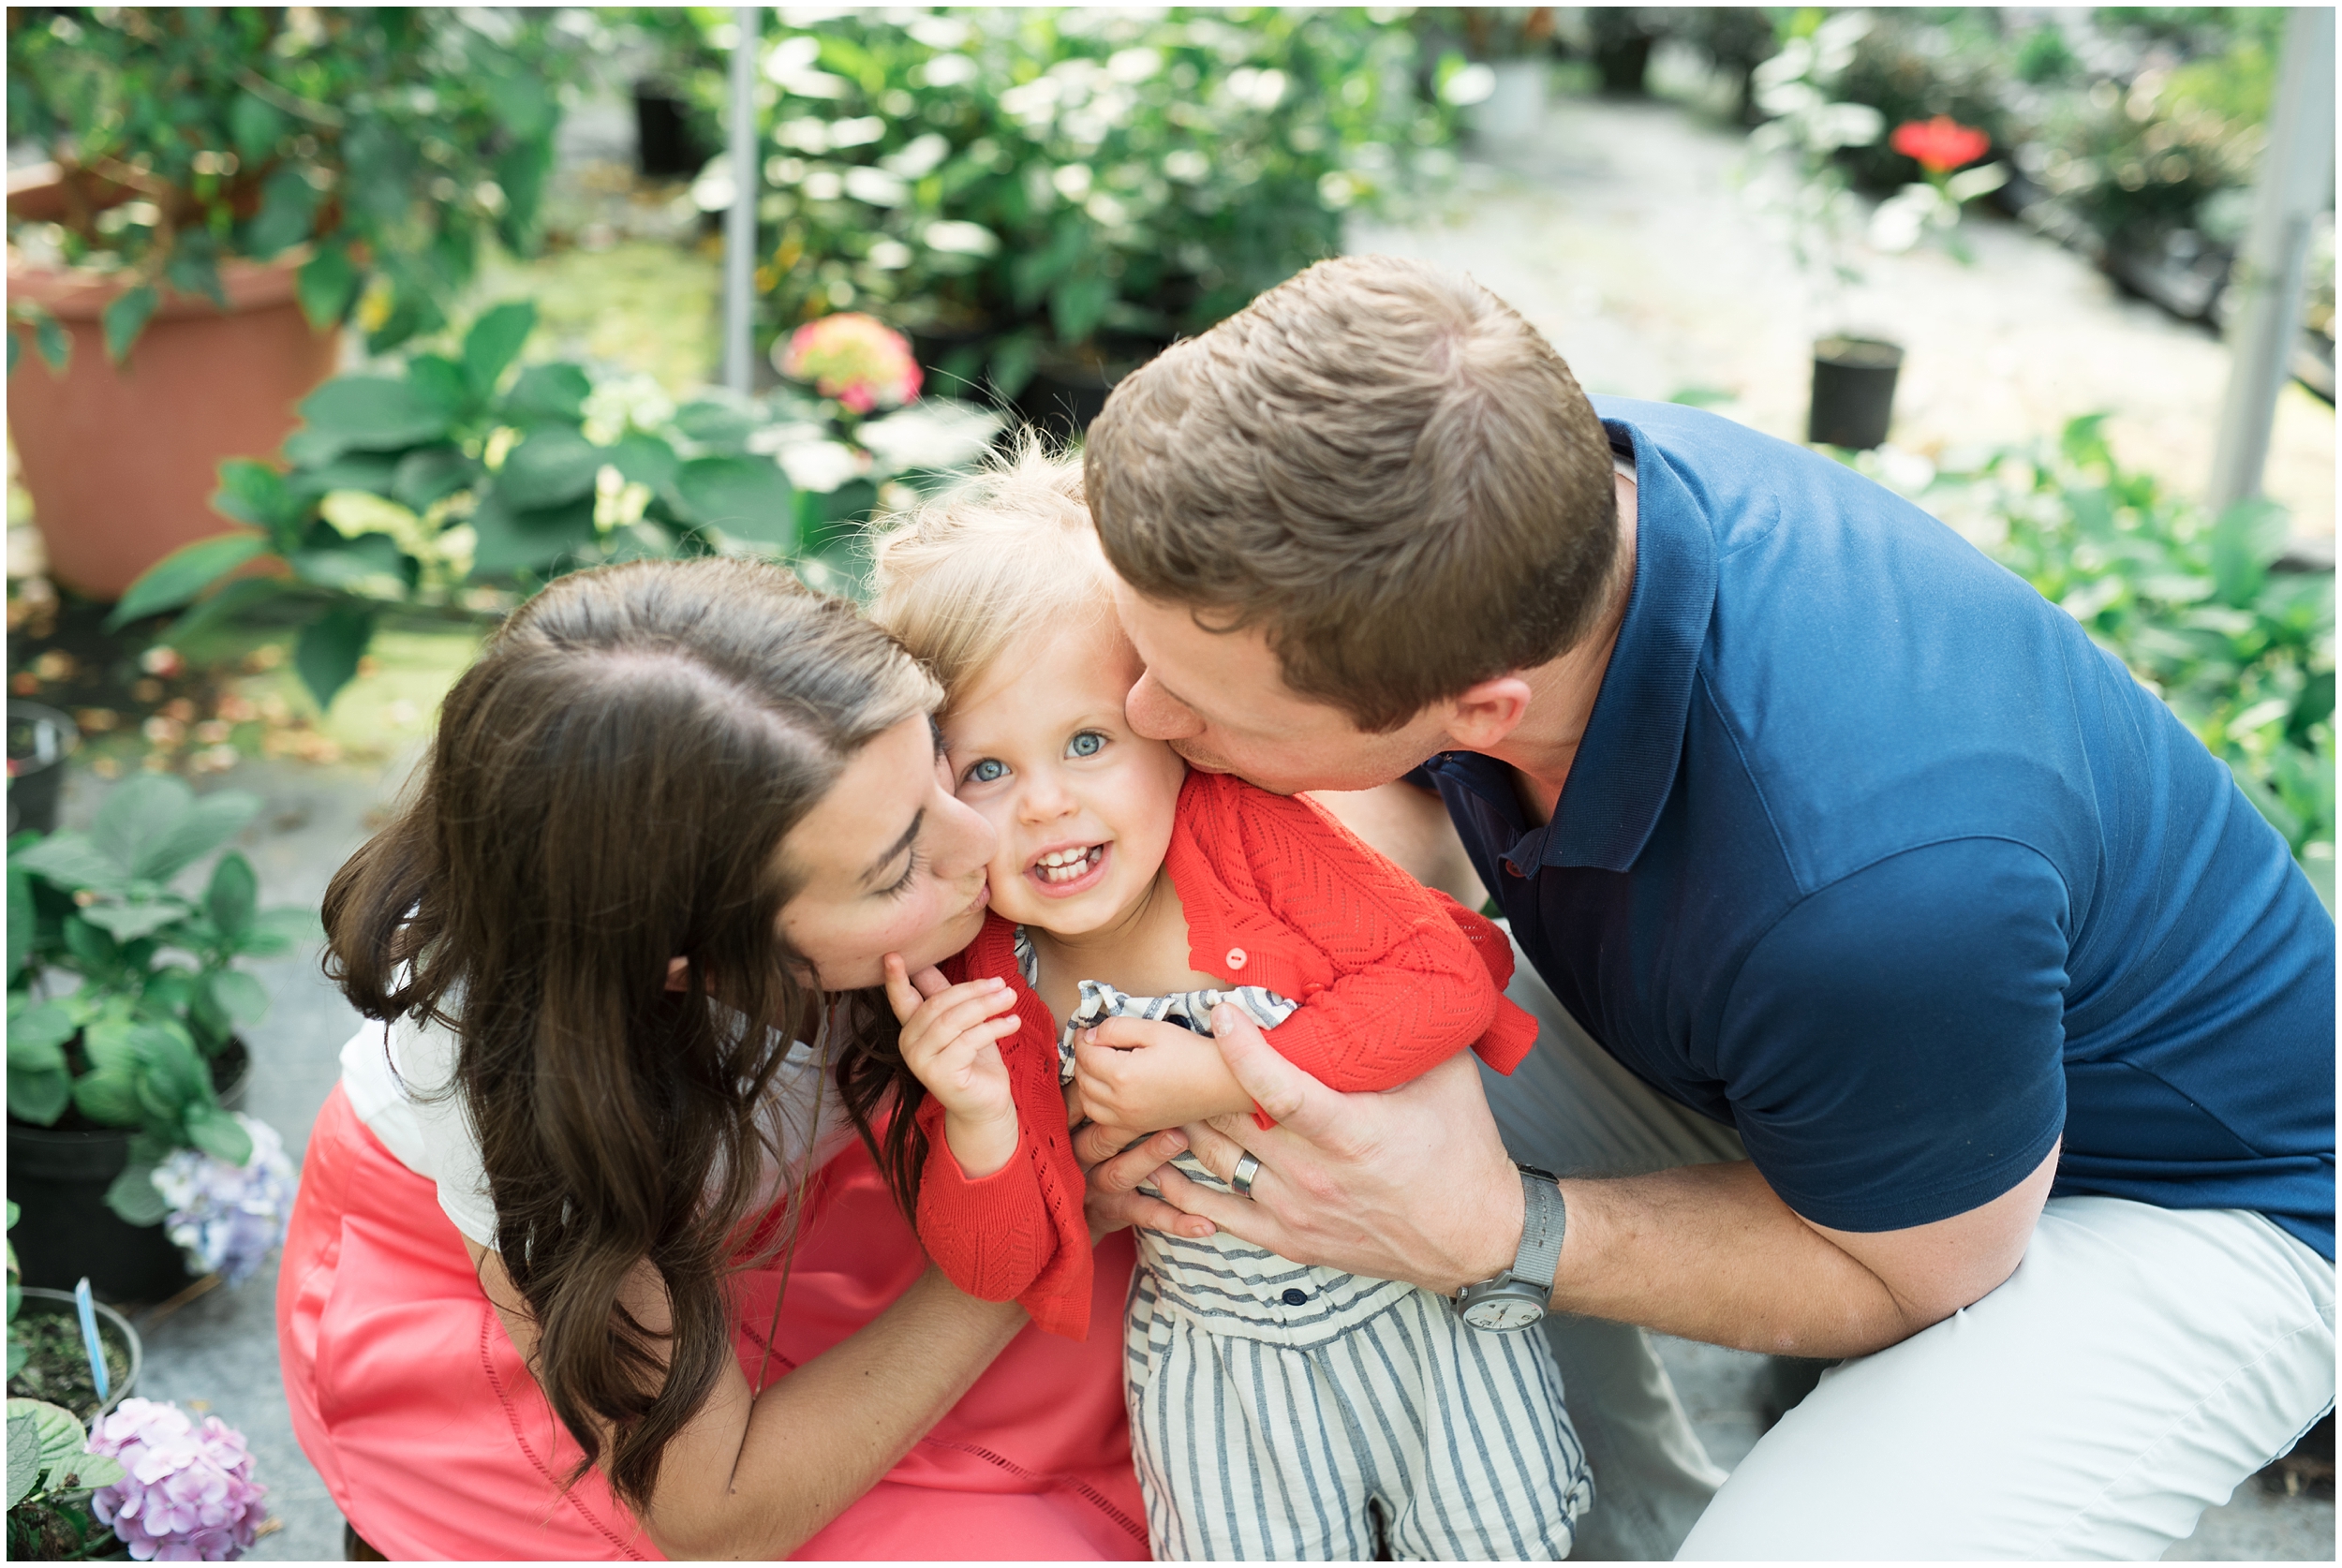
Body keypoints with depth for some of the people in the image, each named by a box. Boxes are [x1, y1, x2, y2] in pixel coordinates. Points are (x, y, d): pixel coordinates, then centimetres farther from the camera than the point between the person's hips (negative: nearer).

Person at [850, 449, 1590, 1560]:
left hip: (1415, 1275, -1)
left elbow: (1446, 978, -23)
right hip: (1215, 1346, 2)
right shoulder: (985, 986, -12)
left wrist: (1219, 1080, -28)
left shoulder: (1246, 831, -17)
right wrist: (978, 1122, -30)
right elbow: (996, 1267, -8)